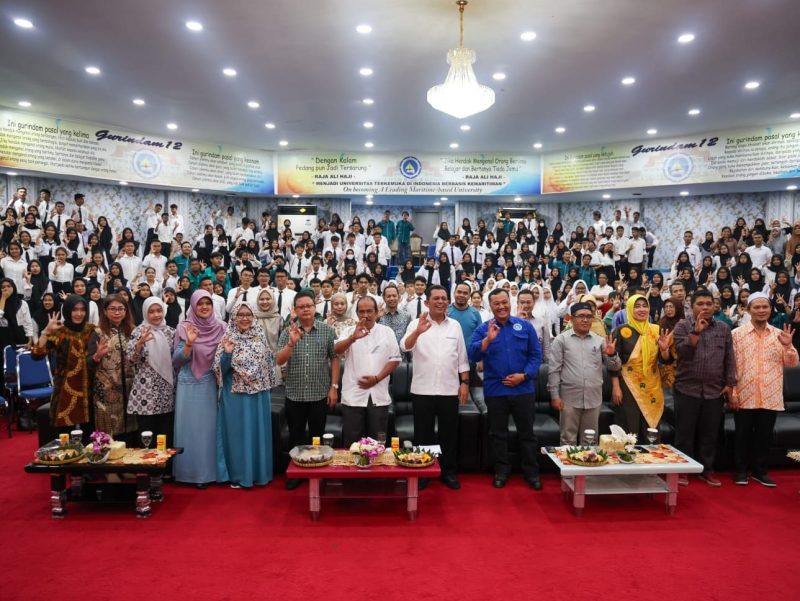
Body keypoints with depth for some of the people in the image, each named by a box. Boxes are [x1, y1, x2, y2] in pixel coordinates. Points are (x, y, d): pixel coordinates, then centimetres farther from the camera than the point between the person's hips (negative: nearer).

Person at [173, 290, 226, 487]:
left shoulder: (221, 327, 2)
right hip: (189, 384, -1)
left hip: (211, 384, 2)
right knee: (190, 427, 2)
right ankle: (192, 471, 12)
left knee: (209, 426, 6)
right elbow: (177, 360, -8)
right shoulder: (184, 328, -3)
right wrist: (189, 344, -22)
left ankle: (208, 471, 17)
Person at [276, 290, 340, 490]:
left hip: (320, 394, -1)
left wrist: (334, 386, -4)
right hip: (294, 394, 1)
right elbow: (279, 361, -6)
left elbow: (334, 358, 1)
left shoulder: (327, 330, -1)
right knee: (295, 436, 12)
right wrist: (291, 343, -23)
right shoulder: (287, 332, 0)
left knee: (317, 436, 11)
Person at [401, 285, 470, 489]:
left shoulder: (455, 325, 7)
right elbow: (404, 347, -20)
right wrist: (418, 331, -38)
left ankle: (448, 471, 24)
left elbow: (462, 358, 9)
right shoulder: (417, 324, -2)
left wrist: (465, 383, 2)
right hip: (422, 390, -2)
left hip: (449, 390, 2)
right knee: (423, 433, 8)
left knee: (449, 433, 11)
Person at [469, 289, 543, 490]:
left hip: (523, 389, 0)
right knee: (498, 434, 12)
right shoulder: (482, 329, -1)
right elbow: (473, 356, -13)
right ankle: (501, 470, 26)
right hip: (495, 390, 0)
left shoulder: (525, 326, 2)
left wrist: (524, 375, -11)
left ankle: (531, 471, 24)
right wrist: (488, 339, -27)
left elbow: (536, 355, 2)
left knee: (526, 432, 10)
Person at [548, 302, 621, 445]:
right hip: (569, 398, -3)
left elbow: (614, 367, 9)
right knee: (568, 440, 6)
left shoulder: (600, 340, 8)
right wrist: (555, 395, -8)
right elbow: (554, 370, -3)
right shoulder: (561, 340, -2)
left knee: (590, 441, 14)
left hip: (593, 399, 3)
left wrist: (612, 355, -12)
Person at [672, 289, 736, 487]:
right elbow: (682, 352, -14)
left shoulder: (723, 329, 8)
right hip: (687, 389, -3)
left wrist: (729, 383, 3)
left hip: (715, 391, 3)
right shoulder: (682, 326, -1)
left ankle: (707, 469, 23)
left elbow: (729, 359, 9)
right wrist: (696, 331, -19)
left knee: (709, 434, 11)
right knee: (684, 433, 4)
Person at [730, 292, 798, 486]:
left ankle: (760, 471, 25)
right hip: (744, 397, -2)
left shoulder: (779, 334, 7)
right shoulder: (737, 334, -2)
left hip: (771, 397, 3)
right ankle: (740, 470, 20)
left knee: (765, 436, 11)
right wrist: (731, 393, -7)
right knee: (742, 435, 6)